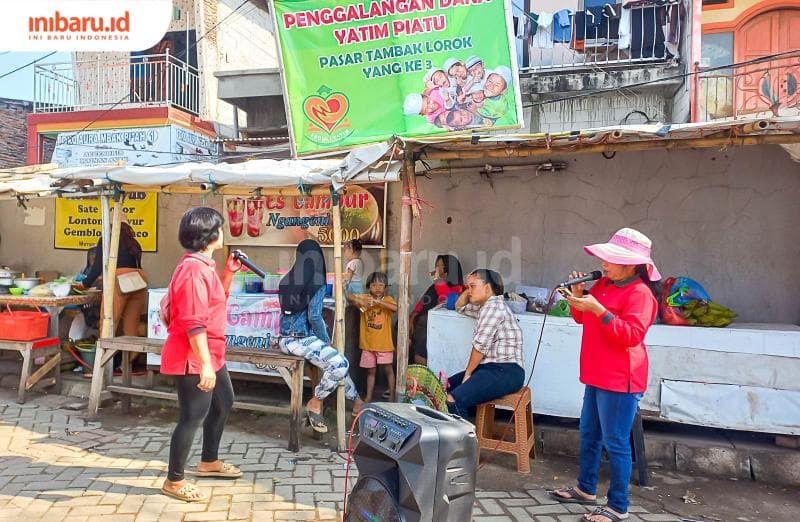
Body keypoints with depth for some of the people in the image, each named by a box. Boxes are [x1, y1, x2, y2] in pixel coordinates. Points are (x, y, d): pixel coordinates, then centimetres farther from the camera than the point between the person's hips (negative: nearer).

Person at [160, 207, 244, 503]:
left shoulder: (203, 265, 10)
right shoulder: (194, 269, -22)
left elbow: (217, 300, 23)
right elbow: (194, 322, -27)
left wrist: (229, 273, 11)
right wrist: (204, 363, -28)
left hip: (209, 354, 11)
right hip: (193, 358, -11)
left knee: (223, 402, 23)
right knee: (193, 416, -1)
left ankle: (209, 461, 39)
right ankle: (174, 481, 15)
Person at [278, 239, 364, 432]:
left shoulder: (286, 281, 9)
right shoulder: (316, 283, -13)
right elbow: (314, 317, -19)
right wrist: (326, 341, -2)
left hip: (286, 339, 9)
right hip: (303, 340, -9)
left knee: (335, 363, 20)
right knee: (340, 364, -14)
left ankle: (356, 401, 28)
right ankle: (315, 403, -1)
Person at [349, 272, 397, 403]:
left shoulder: (387, 299, -5)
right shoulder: (364, 298, 0)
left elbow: (396, 308, -25)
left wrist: (378, 301, -31)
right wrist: (358, 300, -26)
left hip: (384, 343, -2)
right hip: (368, 343, 2)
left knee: (388, 369, 9)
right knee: (370, 371, 13)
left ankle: (391, 395, 21)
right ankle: (368, 397, 23)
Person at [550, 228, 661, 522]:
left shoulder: (640, 293, -16)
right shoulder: (603, 284, 11)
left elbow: (631, 335, -26)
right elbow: (582, 318, 19)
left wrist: (598, 309, -32)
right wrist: (578, 296, -1)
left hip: (619, 380, -9)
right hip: (597, 375, 10)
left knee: (615, 443, -1)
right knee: (589, 434, 20)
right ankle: (586, 488, 36)